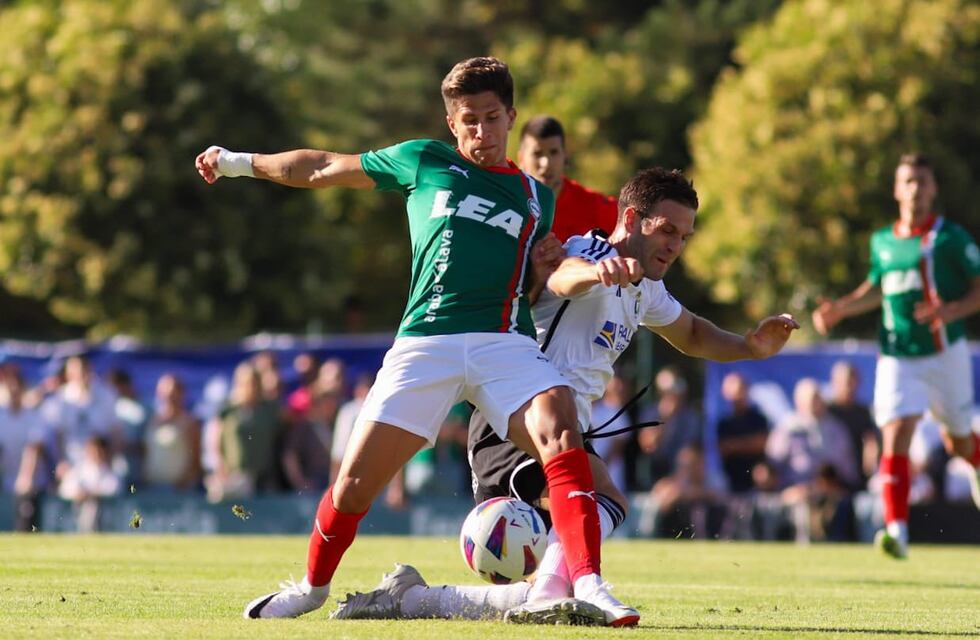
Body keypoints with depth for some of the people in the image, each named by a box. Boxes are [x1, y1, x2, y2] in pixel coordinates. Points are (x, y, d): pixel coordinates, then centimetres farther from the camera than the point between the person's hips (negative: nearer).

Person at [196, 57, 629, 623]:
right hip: (426, 340, -1)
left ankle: (588, 585, -33)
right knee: (355, 483, -4)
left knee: (562, 435, -28)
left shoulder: (537, 198, 19)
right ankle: (314, 586, 24)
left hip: (505, 341, 1)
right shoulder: (424, 162, 14)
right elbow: (322, 168, 24)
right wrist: (239, 162, 31)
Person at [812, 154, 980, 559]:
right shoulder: (882, 241, 8)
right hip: (897, 357, 2)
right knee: (895, 436, -16)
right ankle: (896, 530, -22)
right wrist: (840, 309, 9)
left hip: (944, 354, -2)